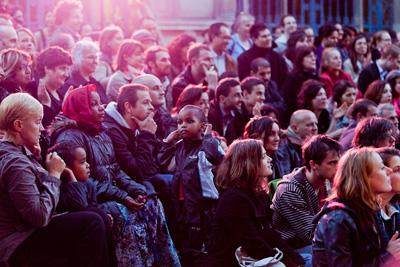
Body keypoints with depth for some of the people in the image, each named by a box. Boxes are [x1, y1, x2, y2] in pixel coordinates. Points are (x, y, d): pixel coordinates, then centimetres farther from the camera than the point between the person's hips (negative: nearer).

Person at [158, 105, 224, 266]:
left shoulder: (205, 147, -11)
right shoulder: (178, 147, 10)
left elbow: (216, 158, -32)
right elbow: (162, 164, 15)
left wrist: (207, 136, -22)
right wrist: (167, 142, 9)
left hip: (199, 206, -7)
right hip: (181, 204, 7)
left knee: (197, 250, -1)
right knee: (182, 245, 18)